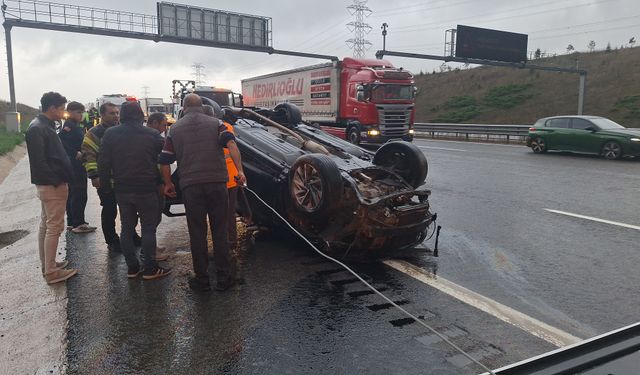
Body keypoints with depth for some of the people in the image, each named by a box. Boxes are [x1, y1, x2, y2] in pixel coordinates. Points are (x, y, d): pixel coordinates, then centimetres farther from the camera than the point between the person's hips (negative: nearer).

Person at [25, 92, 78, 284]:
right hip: (52, 185, -11)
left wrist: (63, 178, 13)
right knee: (54, 227, -5)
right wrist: (56, 181, -19)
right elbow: (39, 161, -23)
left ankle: (47, 264, 27)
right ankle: (51, 272, 1)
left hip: (49, 185, 11)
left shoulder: (45, 126, 14)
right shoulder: (37, 129, -17)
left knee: (46, 225, 16)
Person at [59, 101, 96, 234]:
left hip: (77, 167, 10)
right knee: (79, 195, -7)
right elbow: (61, 140, -25)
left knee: (72, 194, 14)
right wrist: (75, 154, -23)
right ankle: (78, 224, -2)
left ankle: (71, 222, 23)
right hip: (74, 166, -10)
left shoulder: (76, 126, 16)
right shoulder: (69, 125, -12)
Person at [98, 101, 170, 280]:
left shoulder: (110, 134, 1)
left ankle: (132, 267, 16)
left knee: (126, 228, 12)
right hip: (146, 188, -3)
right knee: (148, 228, 3)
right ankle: (150, 268, 5)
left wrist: (105, 184, 9)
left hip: (122, 189, 3)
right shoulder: (152, 134, -5)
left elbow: (103, 162, 1)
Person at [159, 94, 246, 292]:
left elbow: (165, 161, 8)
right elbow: (231, 144, -10)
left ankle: (201, 279, 15)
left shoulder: (175, 129, 11)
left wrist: (168, 183, 22)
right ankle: (224, 277, 14)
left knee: (197, 233, 9)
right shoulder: (216, 124, 8)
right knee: (220, 231, 8)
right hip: (217, 183, 0)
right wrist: (240, 170, -13)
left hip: (190, 186, 0)